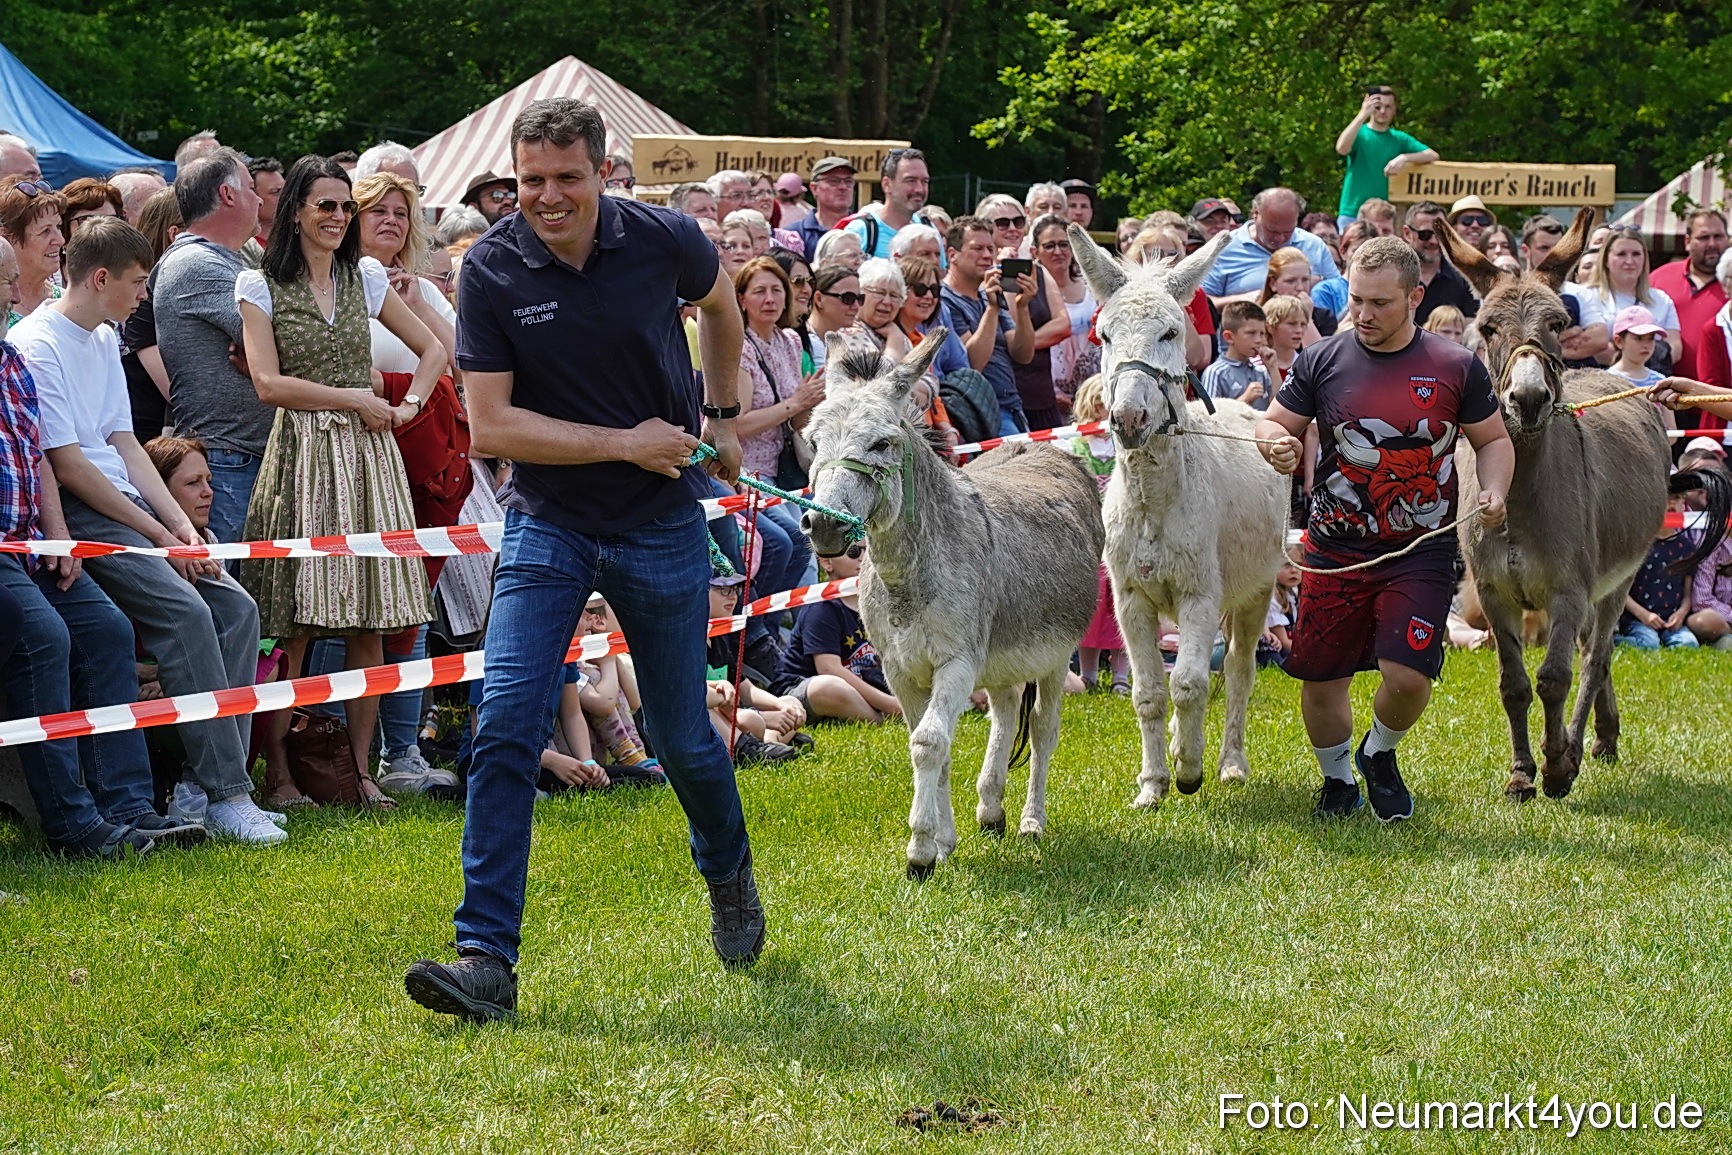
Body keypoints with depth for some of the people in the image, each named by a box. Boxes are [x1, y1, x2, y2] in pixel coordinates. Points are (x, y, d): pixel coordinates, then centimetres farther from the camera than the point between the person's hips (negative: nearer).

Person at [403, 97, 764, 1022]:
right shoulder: (492, 271, -12)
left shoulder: (662, 241, -9)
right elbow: (489, 425, -15)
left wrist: (721, 415, 19)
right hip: (546, 524, -1)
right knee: (505, 728, -15)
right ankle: (487, 959, -14)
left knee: (682, 736, 11)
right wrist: (625, 443, -15)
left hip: (660, 527, 1)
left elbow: (719, 304, 16)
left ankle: (729, 877, 42)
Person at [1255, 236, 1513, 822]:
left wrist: (1494, 491, -8)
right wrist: (1276, 443, -16)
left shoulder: (1457, 367, 0)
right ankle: (1337, 777, 34)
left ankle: (1379, 754, 19)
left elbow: (1493, 440, 11)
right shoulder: (1322, 361, 0)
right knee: (1321, 679, 5)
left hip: (1421, 554, -1)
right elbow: (1274, 422, 8)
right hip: (1335, 550, 1)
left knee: (1408, 676, -14)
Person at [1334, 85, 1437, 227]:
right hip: (1353, 214, -2)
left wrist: (1404, 157, -17)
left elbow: (1433, 155, 1)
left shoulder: (1399, 139, 11)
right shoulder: (1359, 133, 3)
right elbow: (1341, 148, -20)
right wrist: (1362, 115, -22)